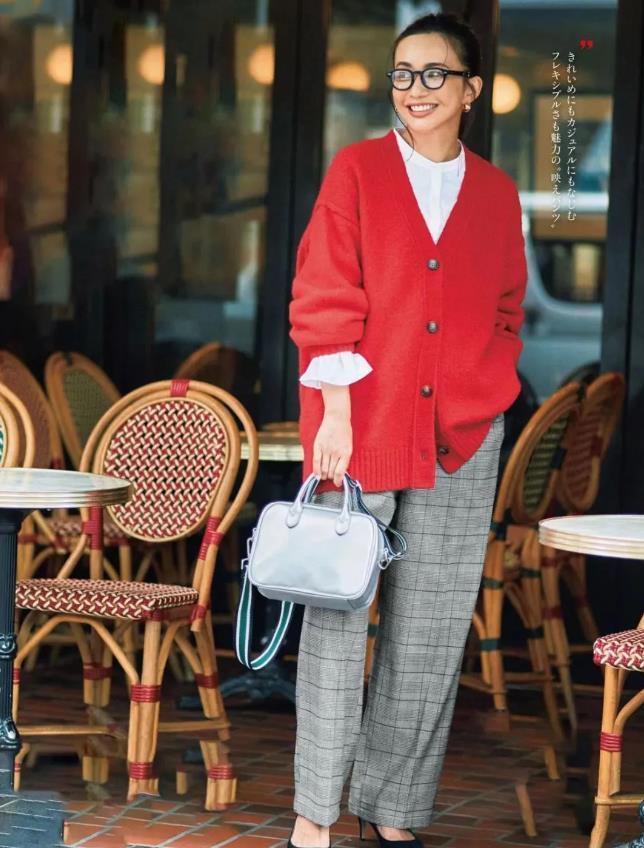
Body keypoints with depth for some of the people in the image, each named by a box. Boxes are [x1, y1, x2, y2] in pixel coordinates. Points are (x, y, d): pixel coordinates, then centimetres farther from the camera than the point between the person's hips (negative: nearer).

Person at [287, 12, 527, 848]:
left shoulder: (496, 192, 9)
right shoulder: (358, 169, 1)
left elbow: (506, 312, 16)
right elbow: (324, 299, -4)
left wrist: (485, 402, 4)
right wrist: (337, 412, -10)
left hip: (459, 439, 3)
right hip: (360, 427, -3)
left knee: (429, 630, 5)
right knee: (337, 616, -2)